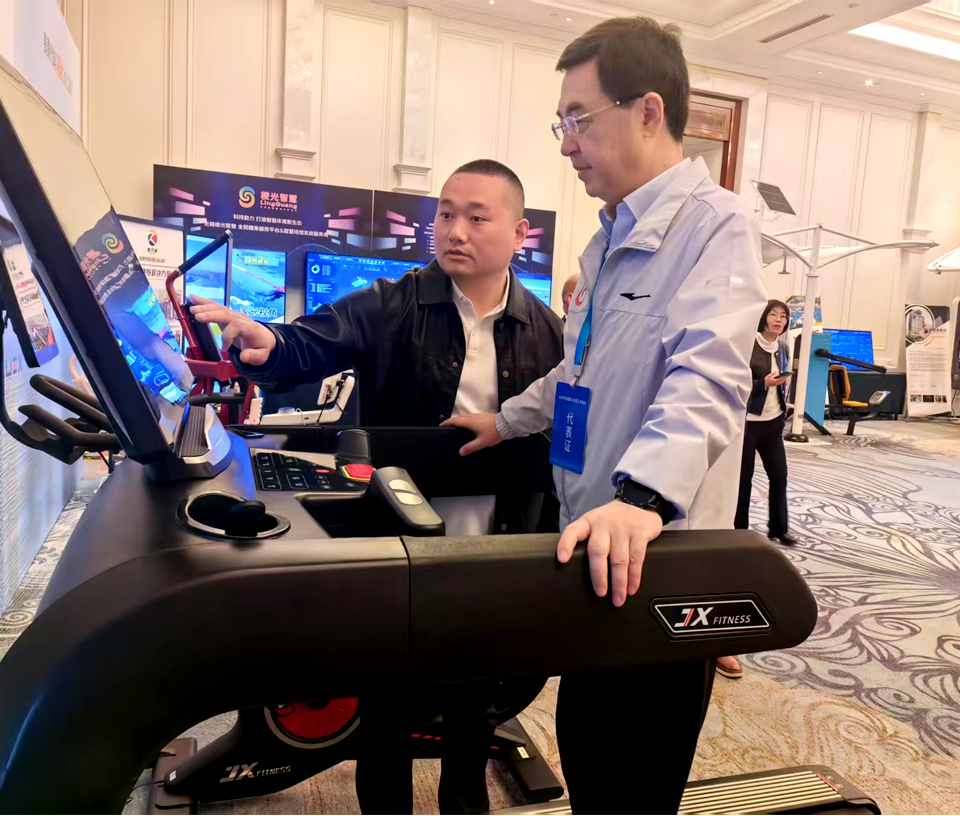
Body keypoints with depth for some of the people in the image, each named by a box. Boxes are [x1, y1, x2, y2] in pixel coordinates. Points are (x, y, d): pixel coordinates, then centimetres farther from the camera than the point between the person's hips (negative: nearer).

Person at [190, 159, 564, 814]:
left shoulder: (544, 328, 0)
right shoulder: (393, 308, -7)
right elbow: (311, 346, -19)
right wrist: (265, 345, -39)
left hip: (493, 561, 2)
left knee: (474, 698, 22)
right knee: (388, 699, 15)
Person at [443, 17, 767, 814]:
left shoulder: (714, 223, -15)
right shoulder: (612, 238, 15)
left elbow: (706, 377, -31)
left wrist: (641, 494, -45)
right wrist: (508, 421, 28)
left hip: (658, 560, -8)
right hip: (596, 548, 9)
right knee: (582, 752, 23)